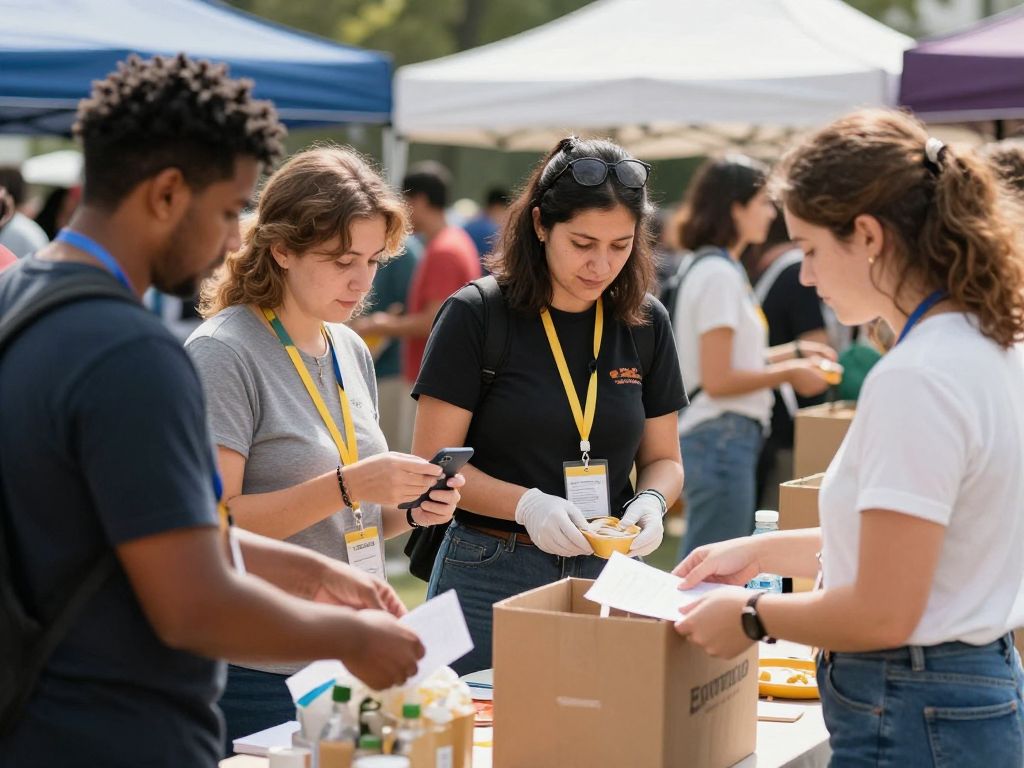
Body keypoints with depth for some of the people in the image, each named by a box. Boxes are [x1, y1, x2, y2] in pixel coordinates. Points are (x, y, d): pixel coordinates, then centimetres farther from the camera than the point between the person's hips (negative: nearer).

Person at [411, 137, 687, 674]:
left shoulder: (645, 323, 5)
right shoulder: (476, 317, -7)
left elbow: (663, 458, 13)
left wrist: (650, 502, -9)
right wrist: (526, 505, -22)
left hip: (604, 573, 3)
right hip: (488, 574, -3)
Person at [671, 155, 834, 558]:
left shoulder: (712, 267, 13)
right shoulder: (720, 275, -16)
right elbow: (717, 380, -20)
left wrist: (793, 353, 14)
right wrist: (788, 373, -10)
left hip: (725, 438, 10)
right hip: (721, 439, -10)